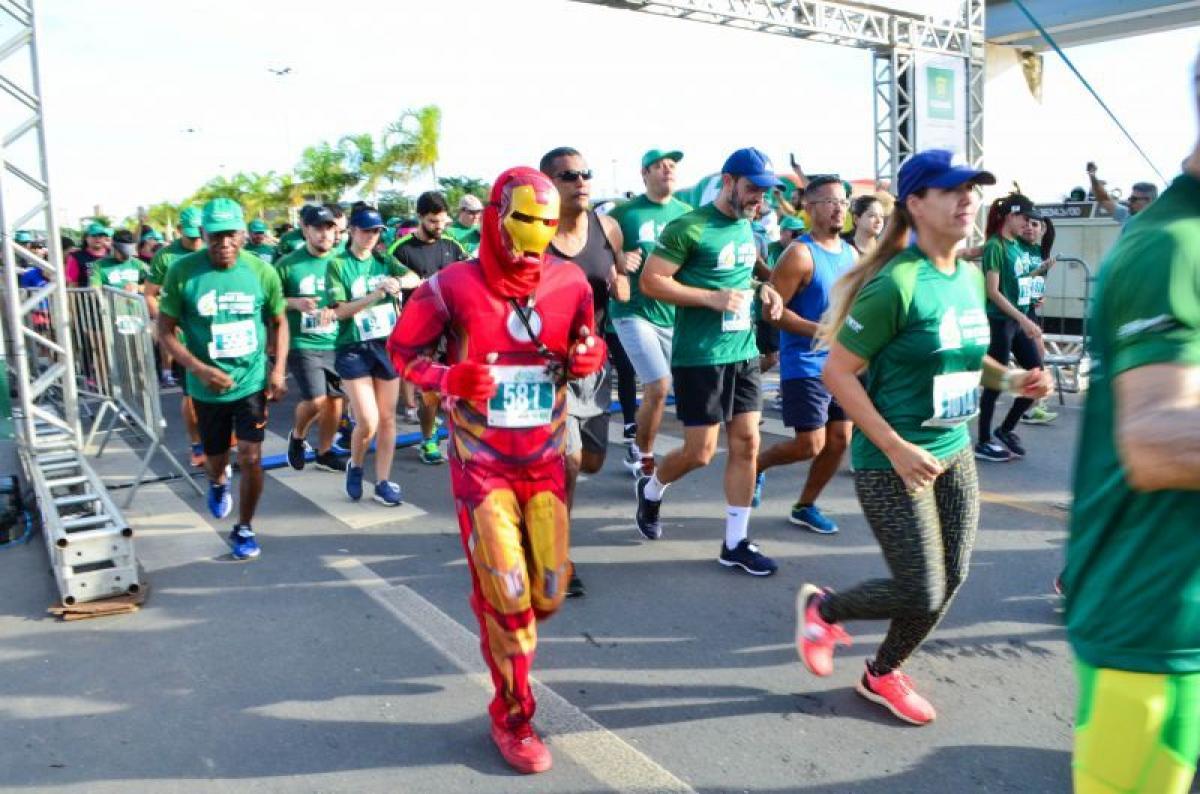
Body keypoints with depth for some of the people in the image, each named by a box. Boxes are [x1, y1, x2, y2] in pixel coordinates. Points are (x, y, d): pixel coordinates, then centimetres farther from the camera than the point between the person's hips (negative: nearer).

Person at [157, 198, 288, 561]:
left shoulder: (262, 271, -9)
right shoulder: (182, 271, -13)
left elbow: (279, 322, 5)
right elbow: (165, 330, -8)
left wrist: (278, 370, -5)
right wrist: (199, 369, -21)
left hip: (253, 381, 0)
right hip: (207, 387, 0)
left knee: (251, 459, -5)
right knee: (216, 459, 17)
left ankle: (244, 528, 18)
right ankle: (217, 482, 55)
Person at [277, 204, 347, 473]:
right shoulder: (288, 264, -6)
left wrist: (336, 309, -12)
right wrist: (295, 303, -18)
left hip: (335, 344, 4)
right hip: (303, 344, -4)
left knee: (335, 399, 9)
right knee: (316, 400, -13)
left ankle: (324, 452, 28)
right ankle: (297, 436, 19)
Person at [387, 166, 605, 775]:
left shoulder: (570, 283, -2)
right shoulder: (454, 286, -12)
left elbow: (588, 346, 13)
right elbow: (402, 349, -2)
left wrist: (590, 358, -12)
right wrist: (449, 379, -21)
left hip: (544, 460, 4)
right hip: (482, 465, -4)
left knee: (549, 592, 8)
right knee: (508, 595, -5)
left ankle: (497, 631, 44)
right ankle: (513, 717, 17)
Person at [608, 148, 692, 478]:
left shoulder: (687, 214, 6)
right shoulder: (623, 213, -4)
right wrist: (617, 261, -23)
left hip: (674, 314, 4)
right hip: (633, 311, -4)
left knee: (654, 389, 12)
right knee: (660, 386, -14)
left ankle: (638, 451, 33)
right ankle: (644, 456, 8)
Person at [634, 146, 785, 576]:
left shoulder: (748, 226, 12)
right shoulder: (688, 227, -12)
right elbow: (650, 281, -14)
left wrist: (763, 290, 5)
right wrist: (711, 298, -21)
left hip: (744, 352, 7)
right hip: (699, 356, -7)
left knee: (747, 444, 4)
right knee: (700, 452, -1)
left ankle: (736, 542, 15)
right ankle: (651, 488, 31)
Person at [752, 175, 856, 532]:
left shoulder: (851, 253, 10)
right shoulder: (800, 254, -14)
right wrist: (820, 330, -23)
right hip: (805, 365, -8)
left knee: (839, 440, 8)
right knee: (810, 445, -7)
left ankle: (805, 506, 25)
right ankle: (756, 464, 21)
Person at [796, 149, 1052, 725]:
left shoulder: (971, 277, 6)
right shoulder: (898, 284, -19)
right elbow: (838, 373, -19)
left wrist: (1011, 379, 2)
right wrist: (896, 448, -21)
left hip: (954, 454, 8)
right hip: (892, 463, -8)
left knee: (950, 581, 12)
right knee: (922, 596, -4)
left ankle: (882, 674, 35)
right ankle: (822, 608, 25)